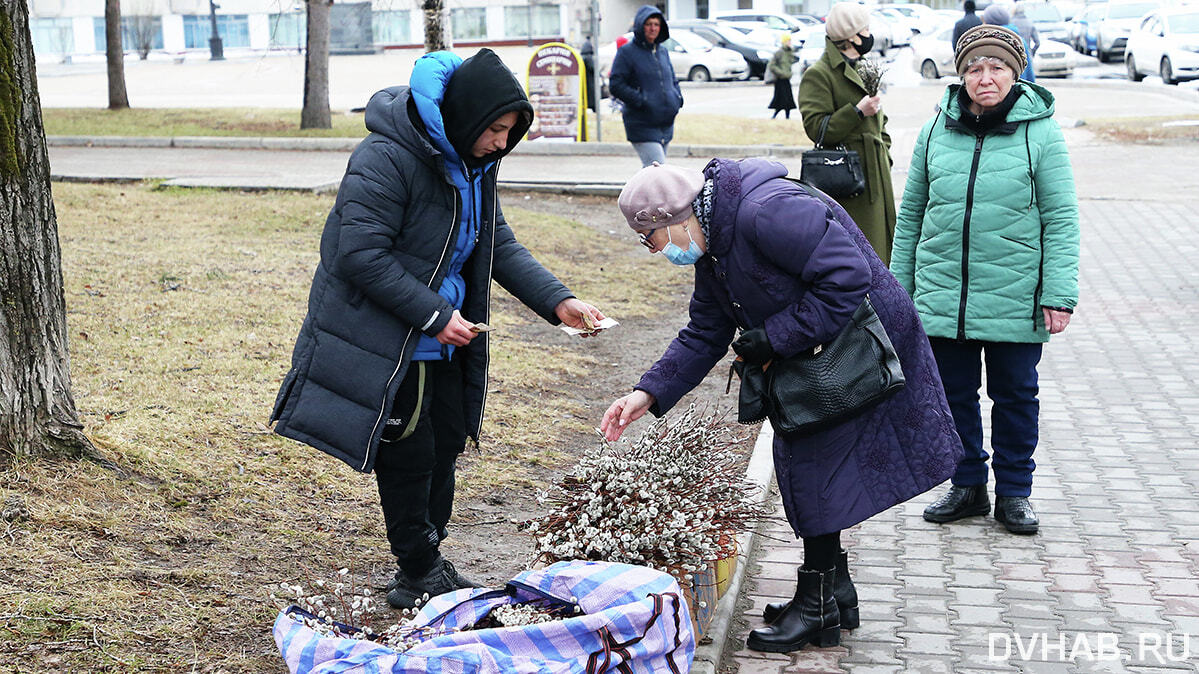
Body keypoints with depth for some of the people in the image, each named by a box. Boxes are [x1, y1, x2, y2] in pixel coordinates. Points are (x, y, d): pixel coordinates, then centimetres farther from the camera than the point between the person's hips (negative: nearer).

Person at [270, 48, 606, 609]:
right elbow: (360, 255, -27)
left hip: (441, 338, 9)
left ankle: (428, 562, 28)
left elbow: (499, 244, 11)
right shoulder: (386, 159, -24)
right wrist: (433, 314, -26)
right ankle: (419, 576, 13)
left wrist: (557, 301, -2)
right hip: (383, 338, -9)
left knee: (446, 442, 13)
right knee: (409, 453, -2)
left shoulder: (472, 166, 5)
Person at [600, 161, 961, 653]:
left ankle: (817, 607, 4)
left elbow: (849, 276, -30)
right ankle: (837, 592, 26)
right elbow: (705, 334, 11)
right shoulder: (712, 247, 5)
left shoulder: (765, 212, -28)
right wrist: (649, 393, -1)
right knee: (801, 461, 13)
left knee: (814, 462, -7)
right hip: (812, 359, 10)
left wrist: (775, 339, -25)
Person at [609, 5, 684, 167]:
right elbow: (615, 85, -10)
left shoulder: (663, 52, 16)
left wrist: (677, 96, 7)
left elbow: (673, 79, 28)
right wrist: (641, 101, -18)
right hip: (642, 127, -7)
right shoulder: (627, 52, -5)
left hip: (666, 126, 7)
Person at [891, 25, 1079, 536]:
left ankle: (1013, 492, 23)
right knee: (953, 393, 10)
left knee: (1015, 395, 8)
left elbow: (1061, 219, -4)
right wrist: (899, 286, 11)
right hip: (942, 294, 3)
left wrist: (1059, 293, -10)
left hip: (1015, 297, -2)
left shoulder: (1040, 133, -4)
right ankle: (968, 485, 27)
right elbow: (910, 213, 12)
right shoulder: (936, 131, 5)